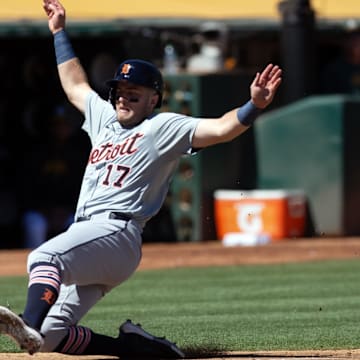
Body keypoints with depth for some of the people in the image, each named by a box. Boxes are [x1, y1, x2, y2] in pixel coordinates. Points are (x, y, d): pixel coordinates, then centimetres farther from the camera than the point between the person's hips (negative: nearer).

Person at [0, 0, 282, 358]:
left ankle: (30, 325, -59)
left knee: (45, 257, -37)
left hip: (116, 231, -9)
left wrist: (254, 106, -23)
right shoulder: (104, 118, 27)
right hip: (82, 232, 9)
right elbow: (75, 84, 43)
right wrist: (59, 32, 47)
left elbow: (221, 128, -6)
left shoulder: (164, 127, 5)